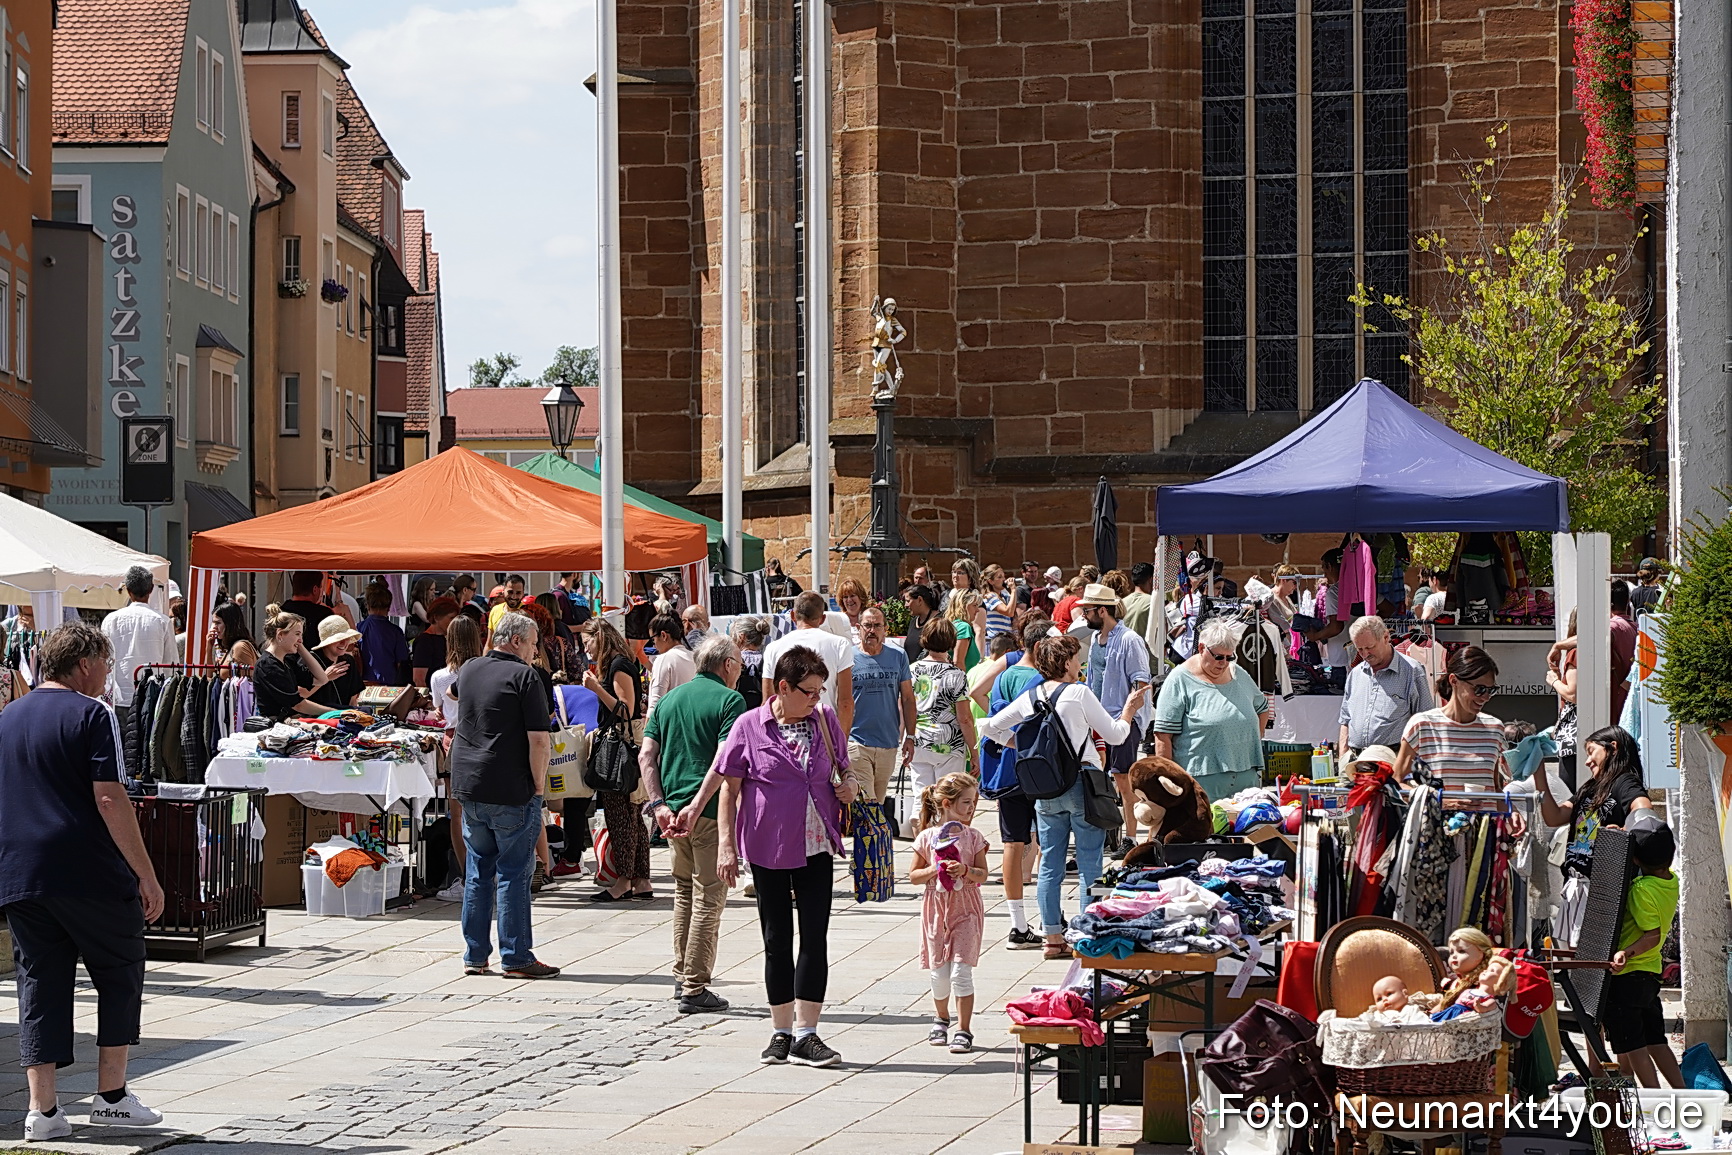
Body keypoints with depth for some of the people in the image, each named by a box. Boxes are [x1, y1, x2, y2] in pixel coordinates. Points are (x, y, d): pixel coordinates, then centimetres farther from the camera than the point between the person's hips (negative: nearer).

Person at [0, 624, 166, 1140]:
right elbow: (109, 800, -15)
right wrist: (146, 875, -12)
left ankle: (42, 1109, 2)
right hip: (90, 878, -5)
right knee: (120, 976, 10)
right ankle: (111, 1096, 10)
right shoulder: (91, 714, -7)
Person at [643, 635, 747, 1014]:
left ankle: (683, 975, 25)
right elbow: (726, 760, -18)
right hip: (711, 812, -6)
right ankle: (695, 989, -2)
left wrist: (660, 804, -2)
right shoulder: (729, 700, -5)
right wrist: (697, 807, -19)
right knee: (709, 897, -1)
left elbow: (646, 754, 6)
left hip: (672, 808, 6)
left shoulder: (669, 699, 14)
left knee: (684, 890, 21)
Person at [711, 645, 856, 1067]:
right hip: (767, 846, -2)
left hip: (816, 846, 2)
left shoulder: (826, 720, 4)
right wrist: (726, 845, -6)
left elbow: (843, 766, 19)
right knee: (777, 940, 7)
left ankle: (806, 1035, 0)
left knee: (815, 938, -3)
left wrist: (848, 784, -5)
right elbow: (729, 788, -1)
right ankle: (781, 1032, 16)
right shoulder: (750, 727, -5)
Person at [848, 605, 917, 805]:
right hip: (856, 742, -3)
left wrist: (909, 736, 5)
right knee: (864, 803, -13)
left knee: (879, 802, 10)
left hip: (889, 743, 3)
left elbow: (907, 699, 11)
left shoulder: (898, 657, 7)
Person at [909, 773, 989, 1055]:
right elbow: (914, 876, 3)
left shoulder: (972, 837, 0)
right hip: (936, 909, 1)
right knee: (939, 972, 7)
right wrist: (933, 870, -15)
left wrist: (965, 870, -19)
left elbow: (982, 874, 0)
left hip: (966, 910, -1)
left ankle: (964, 1030, -3)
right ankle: (941, 1018, 32)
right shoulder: (927, 837, -1)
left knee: (961, 971, -9)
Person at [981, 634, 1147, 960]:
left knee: (1050, 865, 9)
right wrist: (1130, 709, 13)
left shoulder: (1029, 698, 6)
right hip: (1081, 784, -5)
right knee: (1089, 866, 0)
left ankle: (1053, 938, 12)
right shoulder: (1079, 693, -9)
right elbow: (1115, 735, -3)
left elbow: (991, 727, 13)